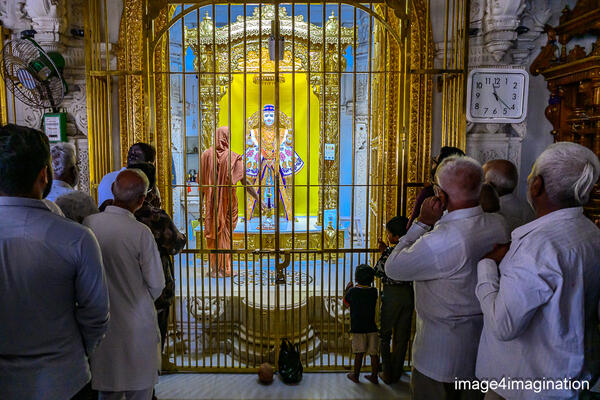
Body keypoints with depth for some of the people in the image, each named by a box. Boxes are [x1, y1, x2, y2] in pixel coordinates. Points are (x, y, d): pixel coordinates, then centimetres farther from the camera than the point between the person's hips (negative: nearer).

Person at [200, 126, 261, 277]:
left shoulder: (206, 154, -1)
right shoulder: (233, 157, -10)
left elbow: (201, 180, 2)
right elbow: (244, 181, -13)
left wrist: (201, 199, 12)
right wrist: (258, 198, -9)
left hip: (211, 200, 2)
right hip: (228, 200, -2)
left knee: (213, 231, 10)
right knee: (226, 231, 9)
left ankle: (215, 268, 14)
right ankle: (225, 268, 13)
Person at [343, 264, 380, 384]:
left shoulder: (352, 291, -8)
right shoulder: (374, 291, -1)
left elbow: (346, 303, 9)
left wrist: (347, 290, 24)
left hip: (357, 328, -2)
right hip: (372, 327, 2)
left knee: (359, 353, 6)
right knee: (374, 353, 8)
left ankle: (355, 376, 17)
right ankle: (374, 376, 16)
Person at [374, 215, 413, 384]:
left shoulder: (391, 251, -19)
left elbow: (378, 272, -7)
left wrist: (383, 252, -1)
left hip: (392, 294, -5)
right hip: (408, 294, 5)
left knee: (385, 334, 10)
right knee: (402, 336, 14)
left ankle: (387, 374, 14)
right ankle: (396, 373, 25)